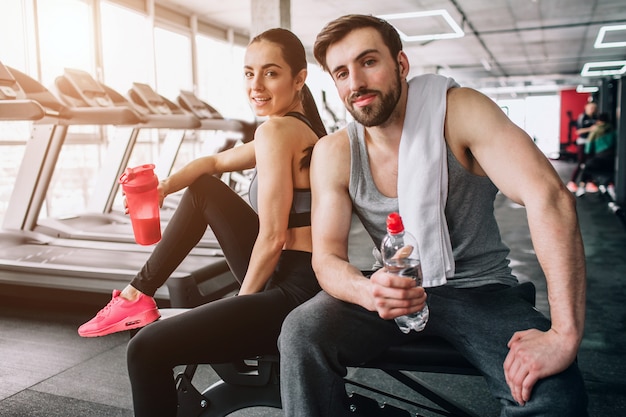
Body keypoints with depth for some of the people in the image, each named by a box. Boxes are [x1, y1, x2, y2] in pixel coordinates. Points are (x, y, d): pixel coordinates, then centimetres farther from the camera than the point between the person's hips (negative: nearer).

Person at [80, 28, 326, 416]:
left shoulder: (277, 130, -17)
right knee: (204, 188, 20)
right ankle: (140, 293, 25)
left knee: (147, 349, -12)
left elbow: (272, 239, -19)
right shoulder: (302, 129, 12)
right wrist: (163, 188, 4)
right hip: (287, 278, 10)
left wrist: (241, 303, -4)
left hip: (296, 293, -10)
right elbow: (215, 162, 20)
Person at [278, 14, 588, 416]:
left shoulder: (458, 111, -16)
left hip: (478, 289, -1)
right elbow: (327, 256, -8)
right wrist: (368, 290, -33)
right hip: (393, 290, 2)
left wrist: (565, 335, -35)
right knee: (301, 331, -24)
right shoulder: (333, 153, -7)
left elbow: (549, 197, -27)